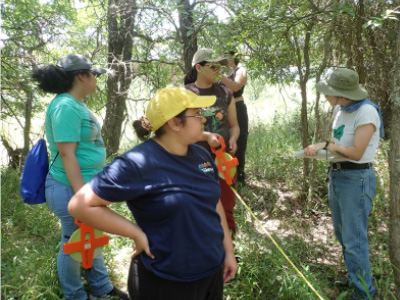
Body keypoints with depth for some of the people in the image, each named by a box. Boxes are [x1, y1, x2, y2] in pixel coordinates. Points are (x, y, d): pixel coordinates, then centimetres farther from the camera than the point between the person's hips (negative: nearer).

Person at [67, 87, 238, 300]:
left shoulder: (201, 156, 1)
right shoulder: (138, 164, -22)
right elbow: (80, 206, -20)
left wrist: (228, 251, 12)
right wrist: (137, 234, -19)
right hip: (165, 282, -6)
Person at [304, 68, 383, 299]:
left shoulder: (366, 112, -18)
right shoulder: (340, 109, 7)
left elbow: (356, 152, -22)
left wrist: (326, 145, -17)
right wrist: (321, 147, -1)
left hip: (357, 179, -9)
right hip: (337, 175, 9)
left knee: (354, 240, -1)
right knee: (343, 235, 19)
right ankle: (354, 278, 38)